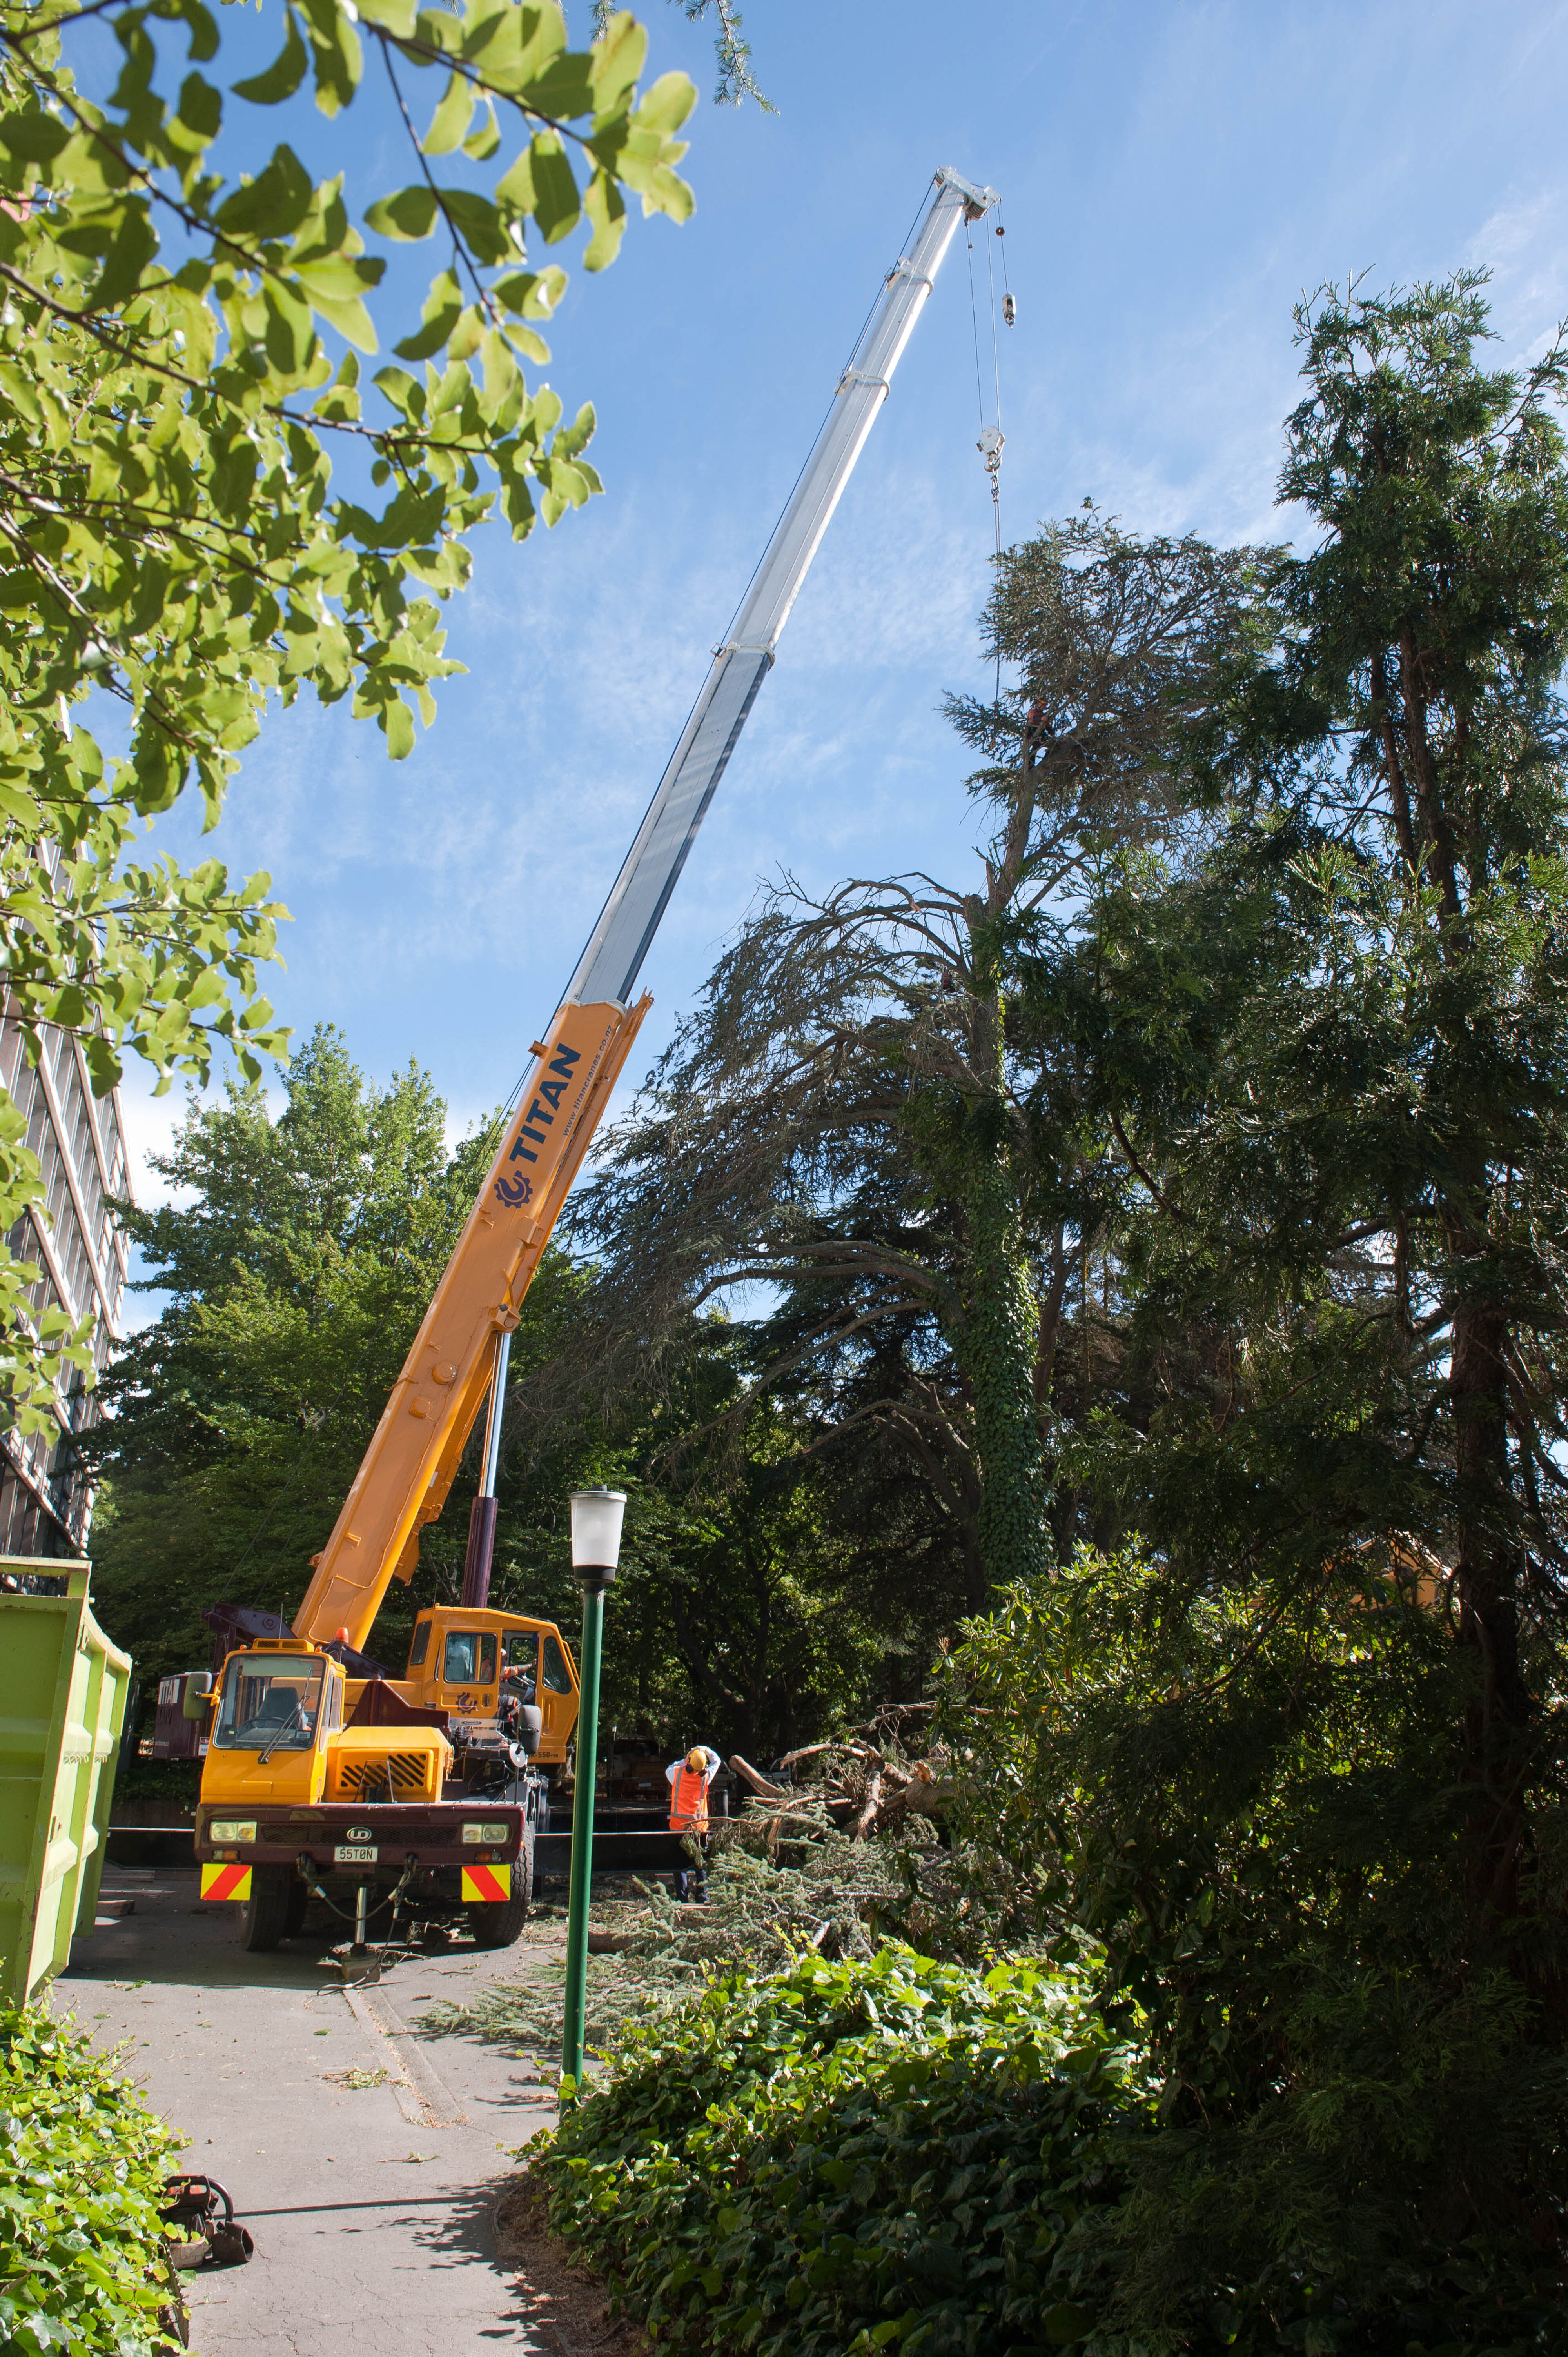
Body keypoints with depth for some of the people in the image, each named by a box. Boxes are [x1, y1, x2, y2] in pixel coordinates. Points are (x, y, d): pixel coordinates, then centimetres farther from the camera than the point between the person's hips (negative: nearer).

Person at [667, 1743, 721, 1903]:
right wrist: (705, 1750, 15)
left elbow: (669, 1768, 20)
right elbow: (717, 1762, 16)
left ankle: (682, 1898, 2)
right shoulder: (705, 1777, -4)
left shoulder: (676, 1773, -5)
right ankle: (702, 1898, 10)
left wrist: (685, 1761, 20)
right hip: (699, 1827, 0)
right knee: (701, 1865, 9)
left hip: (678, 1826, 0)